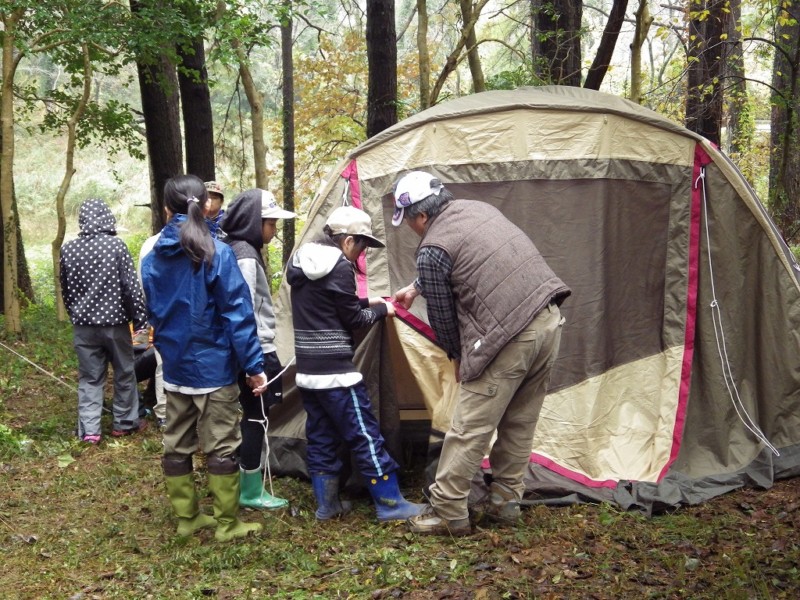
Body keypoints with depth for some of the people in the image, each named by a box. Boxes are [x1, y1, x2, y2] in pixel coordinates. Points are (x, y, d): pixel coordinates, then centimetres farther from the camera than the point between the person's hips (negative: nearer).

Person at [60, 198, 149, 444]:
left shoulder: (68, 249, 0)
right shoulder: (116, 245, -11)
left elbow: (65, 290, 10)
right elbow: (131, 286, -11)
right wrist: (140, 318, -3)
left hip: (83, 324, 3)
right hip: (115, 322, -3)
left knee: (89, 377, 9)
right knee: (124, 374, 13)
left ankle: (89, 429, 4)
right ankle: (124, 422, 23)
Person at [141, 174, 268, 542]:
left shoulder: (152, 259, 3)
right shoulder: (218, 254, -14)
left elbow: (152, 312, 13)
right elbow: (237, 314, -14)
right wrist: (254, 364, -11)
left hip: (174, 367, 5)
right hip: (213, 366, -5)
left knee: (176, 444, 14)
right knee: (221, 446, 3)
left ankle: (186, 517, 24)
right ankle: (227, 524, 11)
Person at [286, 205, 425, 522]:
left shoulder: (302, 262, 11)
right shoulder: (339, 267, -16)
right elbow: (352, 320, -10)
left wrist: (366, 302, 18)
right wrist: (382, 310, 7)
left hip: (307, 368, 9)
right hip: (335, 370, -9)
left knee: (320, 437, 14)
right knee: (365, 435, -1)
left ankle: (326, 504, 20)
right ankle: (390, 504, 6)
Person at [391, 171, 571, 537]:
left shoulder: (432, 250, -7)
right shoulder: (479, 209, 17)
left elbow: (441, 316, 1)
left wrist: (458, 357, 17)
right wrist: (414, 288, 46)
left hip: (511, 337, -9)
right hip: (550, 320, 9)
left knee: (469, 427, 1)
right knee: (520, 423, 18)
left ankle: (447, 512, 8)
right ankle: (505, 502, 29)